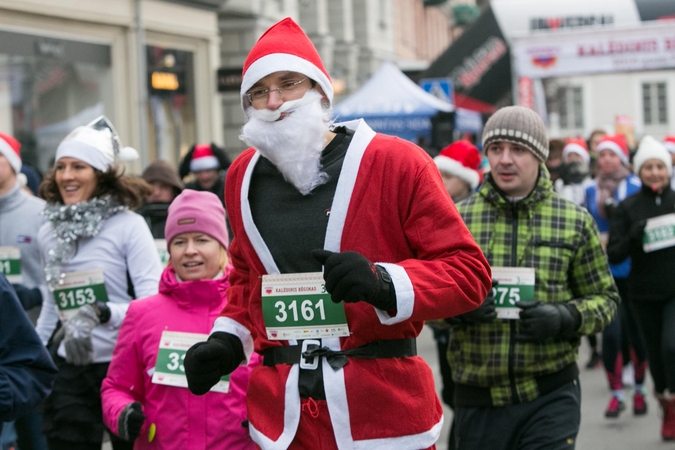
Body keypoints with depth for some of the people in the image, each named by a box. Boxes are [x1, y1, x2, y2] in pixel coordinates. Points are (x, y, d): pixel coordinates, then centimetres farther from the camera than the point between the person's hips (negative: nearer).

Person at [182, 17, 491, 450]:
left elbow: (468, 271, -8)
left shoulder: (396, 163, -7)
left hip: (383, 411, -4)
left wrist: (383, 284, -23)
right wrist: (228, 339, 11)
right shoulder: (243, 176, 9)